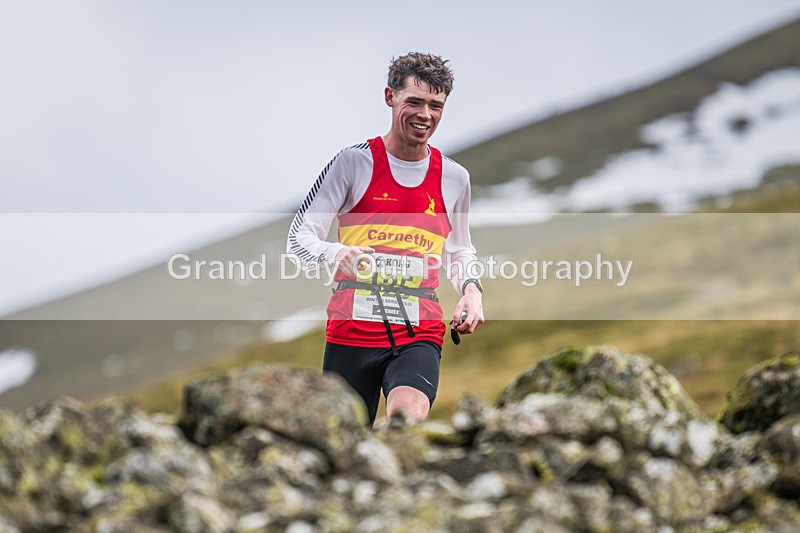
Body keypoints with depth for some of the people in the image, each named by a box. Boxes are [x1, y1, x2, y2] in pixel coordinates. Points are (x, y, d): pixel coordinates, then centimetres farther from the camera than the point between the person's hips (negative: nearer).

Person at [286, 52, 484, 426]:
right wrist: (334, 254, -23)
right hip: (351, 331, -1)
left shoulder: (454, 178, 10)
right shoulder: (353, 163, -1)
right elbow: (299, 238, -1)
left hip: (419, 336, 1)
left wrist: (471, 289, 4)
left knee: (408, 413, -31)